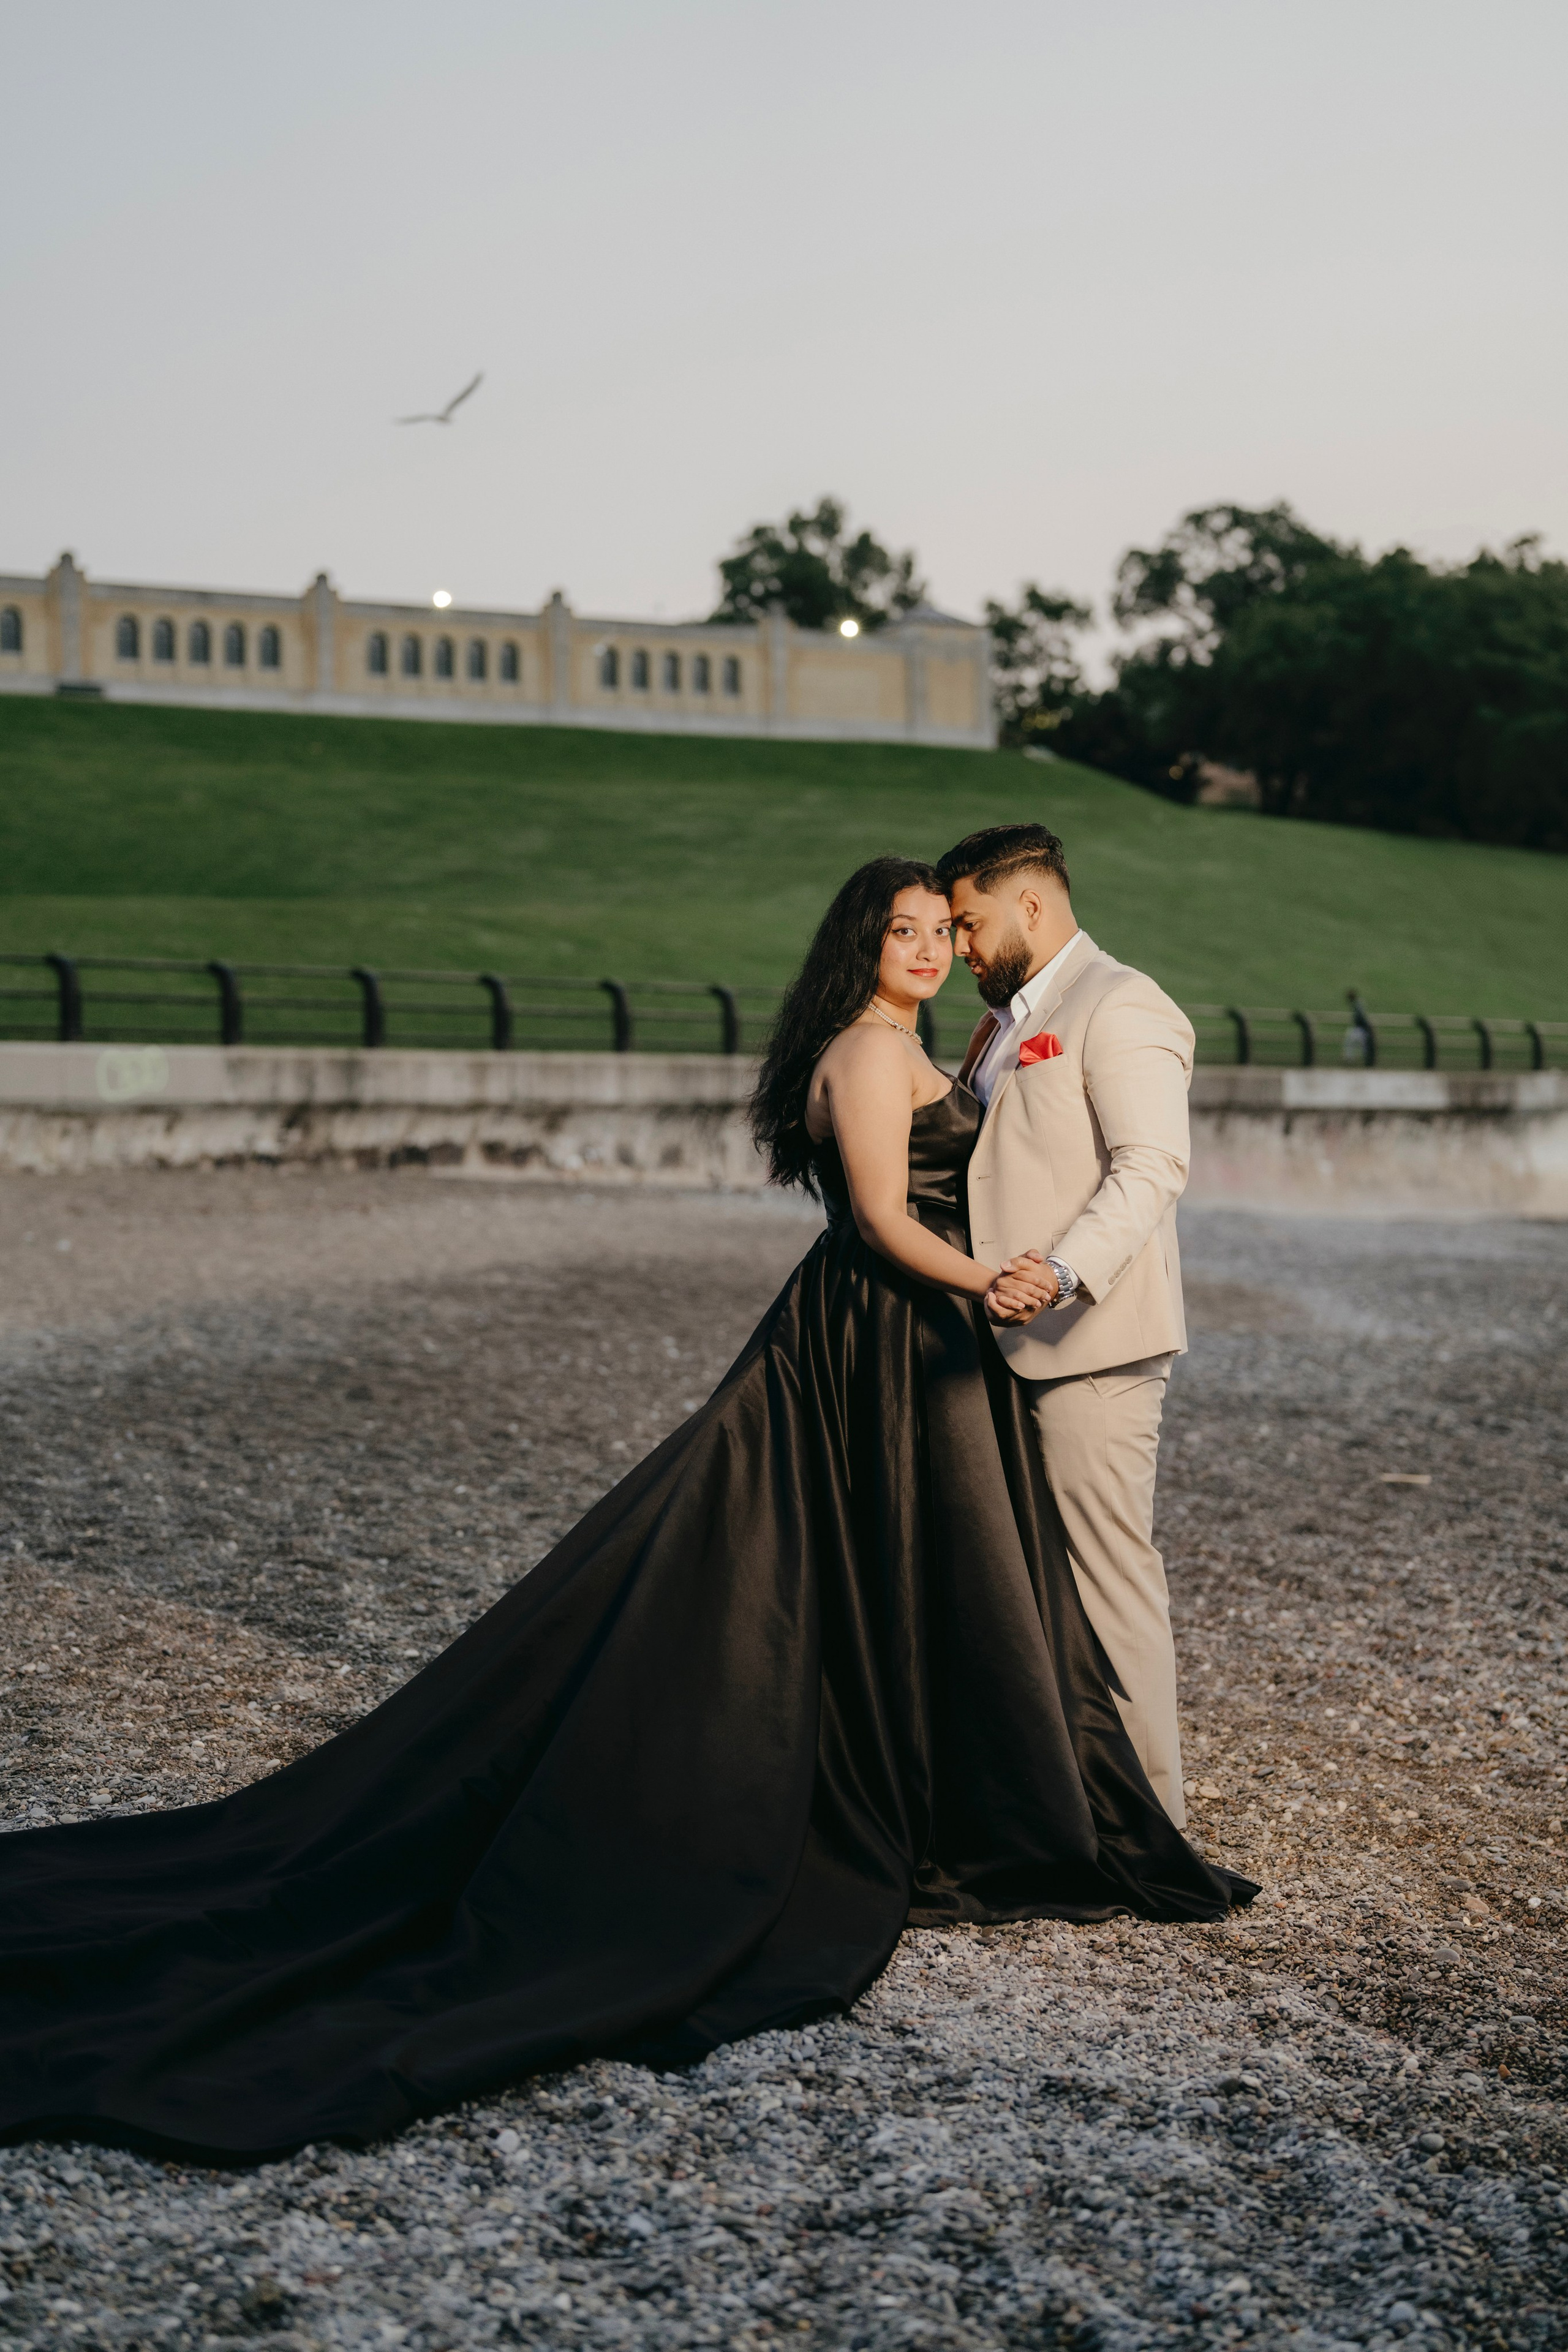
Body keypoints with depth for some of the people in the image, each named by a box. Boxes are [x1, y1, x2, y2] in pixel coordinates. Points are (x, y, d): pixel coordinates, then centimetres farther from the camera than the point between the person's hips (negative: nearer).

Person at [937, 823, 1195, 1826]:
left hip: (1091, 1341, -9)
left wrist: (1061, 1273, -32)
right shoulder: (1006, 1023, 22)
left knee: (1109, 1570, -5)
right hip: (1018, 1342, 9)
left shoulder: (1120, 1007, -9)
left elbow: (1152, 1166, -21)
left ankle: (1144, 1807, 3)